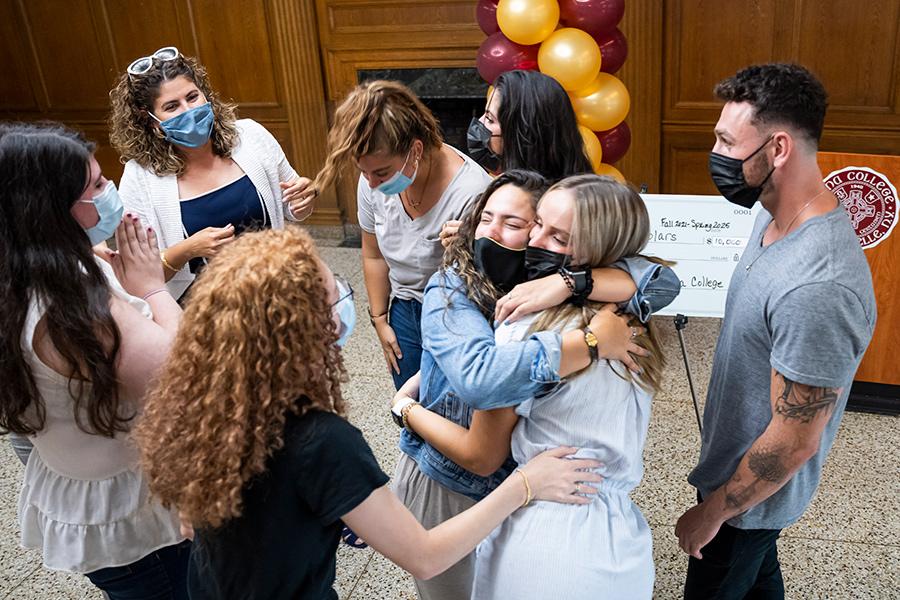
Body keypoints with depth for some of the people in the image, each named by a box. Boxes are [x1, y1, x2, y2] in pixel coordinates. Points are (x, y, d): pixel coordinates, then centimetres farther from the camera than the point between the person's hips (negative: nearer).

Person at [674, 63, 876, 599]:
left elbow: (795, 440, -29)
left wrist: (712, 513, -17)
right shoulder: (776, 217, -7)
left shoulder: (817, 286, -37)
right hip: (735, 460, 8)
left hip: (755, 492, -8)